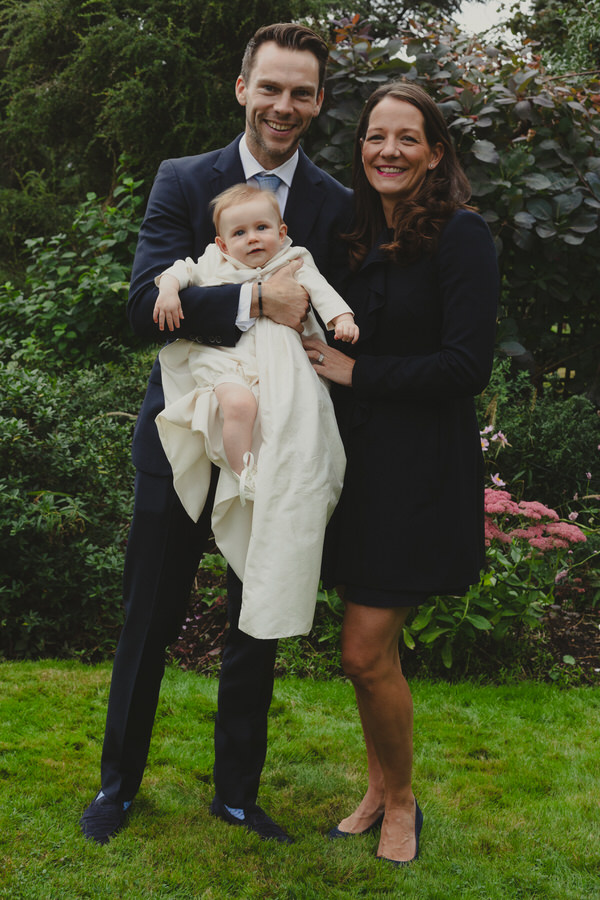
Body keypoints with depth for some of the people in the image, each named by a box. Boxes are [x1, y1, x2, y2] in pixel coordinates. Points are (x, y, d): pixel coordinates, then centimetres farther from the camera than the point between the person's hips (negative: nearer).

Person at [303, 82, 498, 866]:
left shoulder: (460, 236, -10)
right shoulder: (363, 240, 11)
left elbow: (467, 366, -16)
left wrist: (355, 371, -12)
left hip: (420, 469, -6)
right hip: (359, 462, 6)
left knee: (367, 654, -6)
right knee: (368, 650, 12)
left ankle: (402, 804, 17)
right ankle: (378, 792, 30)